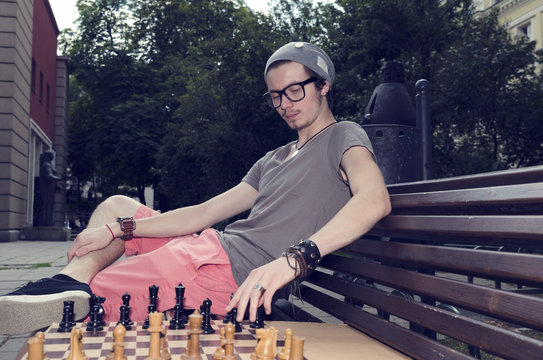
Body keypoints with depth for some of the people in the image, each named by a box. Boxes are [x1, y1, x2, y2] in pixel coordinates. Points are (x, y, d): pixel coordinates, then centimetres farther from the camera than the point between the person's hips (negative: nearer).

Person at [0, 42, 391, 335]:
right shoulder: (273, 161, 21)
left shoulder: (343, 136, -2)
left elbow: (374, 199, -27)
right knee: (116, 205, 15)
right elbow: (204, 213, 13)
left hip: (232, 275, -9)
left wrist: (294, 258, -40)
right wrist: (116, 230, 4)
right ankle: (72, 281, -10)